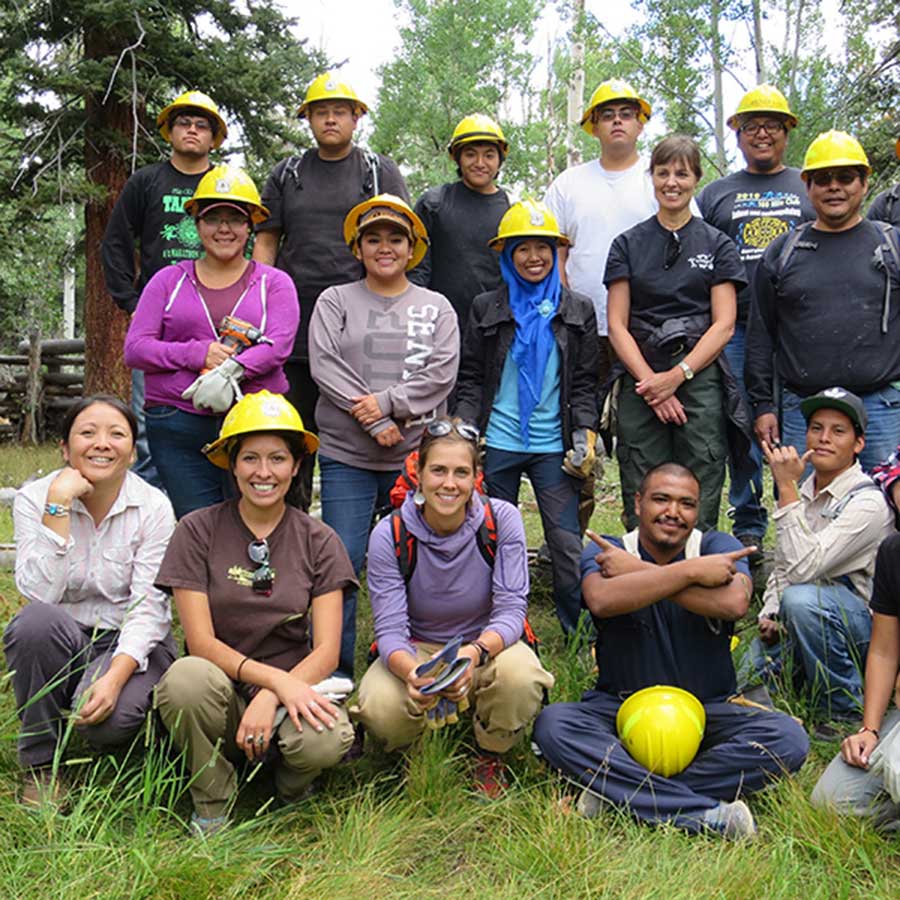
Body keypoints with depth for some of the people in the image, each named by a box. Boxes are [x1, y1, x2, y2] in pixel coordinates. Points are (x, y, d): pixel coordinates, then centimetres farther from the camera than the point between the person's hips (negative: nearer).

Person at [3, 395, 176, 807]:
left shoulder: (153, 507, -9)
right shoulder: (33, 499, -7)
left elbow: (147, 608, -15)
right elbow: (40, 594, -22)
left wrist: (114, 677, -29)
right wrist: (58, 506, -25)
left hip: (132, 645, -1)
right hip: (61, 643, 2)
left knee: (110, 718, -32)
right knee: (36, 621, -33)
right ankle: (41, 767, -12)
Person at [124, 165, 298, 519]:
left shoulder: (274, 283, 12)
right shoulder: (169, 280, 15)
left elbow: (278, 346, -4)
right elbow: (135, 348, 5)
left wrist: (229, 370, -22)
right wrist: (199, 354, -10)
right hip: (178, 429, 1)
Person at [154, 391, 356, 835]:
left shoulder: (319, 541, 3)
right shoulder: (198, 531, -2)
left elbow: (326, 650, -4)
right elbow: (202, 642, -8)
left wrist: (270, 698, -22)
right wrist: (276, 678, -23)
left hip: (292, 688, 1)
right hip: (223, 693, 0)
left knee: (326, 740, -33)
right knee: (189, 677, -34)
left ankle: (291, 782, 7)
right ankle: (211, 810, -7)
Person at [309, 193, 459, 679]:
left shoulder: (436, 307, 12)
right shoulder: (335, 301, 9)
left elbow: (441, 373, -1)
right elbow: (325, 365, -5)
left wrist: (389, 402, -14)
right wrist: (375, 422, -13)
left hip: (417, 456, 1)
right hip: (347, 457, -1)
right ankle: (334, 672, 8)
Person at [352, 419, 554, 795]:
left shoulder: (502, 519, -16)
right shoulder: (389, 535, -16)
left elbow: (511, 609, -20)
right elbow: (390, 629, -19)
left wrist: (475, 652, -42)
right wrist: (411, 672, -44)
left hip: (489, 644, 0)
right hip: (417, 648, 0)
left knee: (520, 676, -35)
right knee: (381, 710, -31)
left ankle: (490, 757, 0)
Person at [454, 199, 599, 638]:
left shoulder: (577, 310, 8)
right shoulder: (486, 308, 7)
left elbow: (585, 386, 8)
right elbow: (470, 381, 6)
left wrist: (587, 442, -4)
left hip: (553, 446, 0)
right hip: (497, 444, 0)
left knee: (568, 544, -2)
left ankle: (579, 636, 10)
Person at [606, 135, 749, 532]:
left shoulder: (717, 245, 10)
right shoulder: (628, 244, 12)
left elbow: (724, 325, 2)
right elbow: (617, 325, 5)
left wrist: (677, 375, -10)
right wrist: (650, 381, -7)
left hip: (701, 380, -1)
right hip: (640, 383, 1)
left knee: (698, 510, -2)